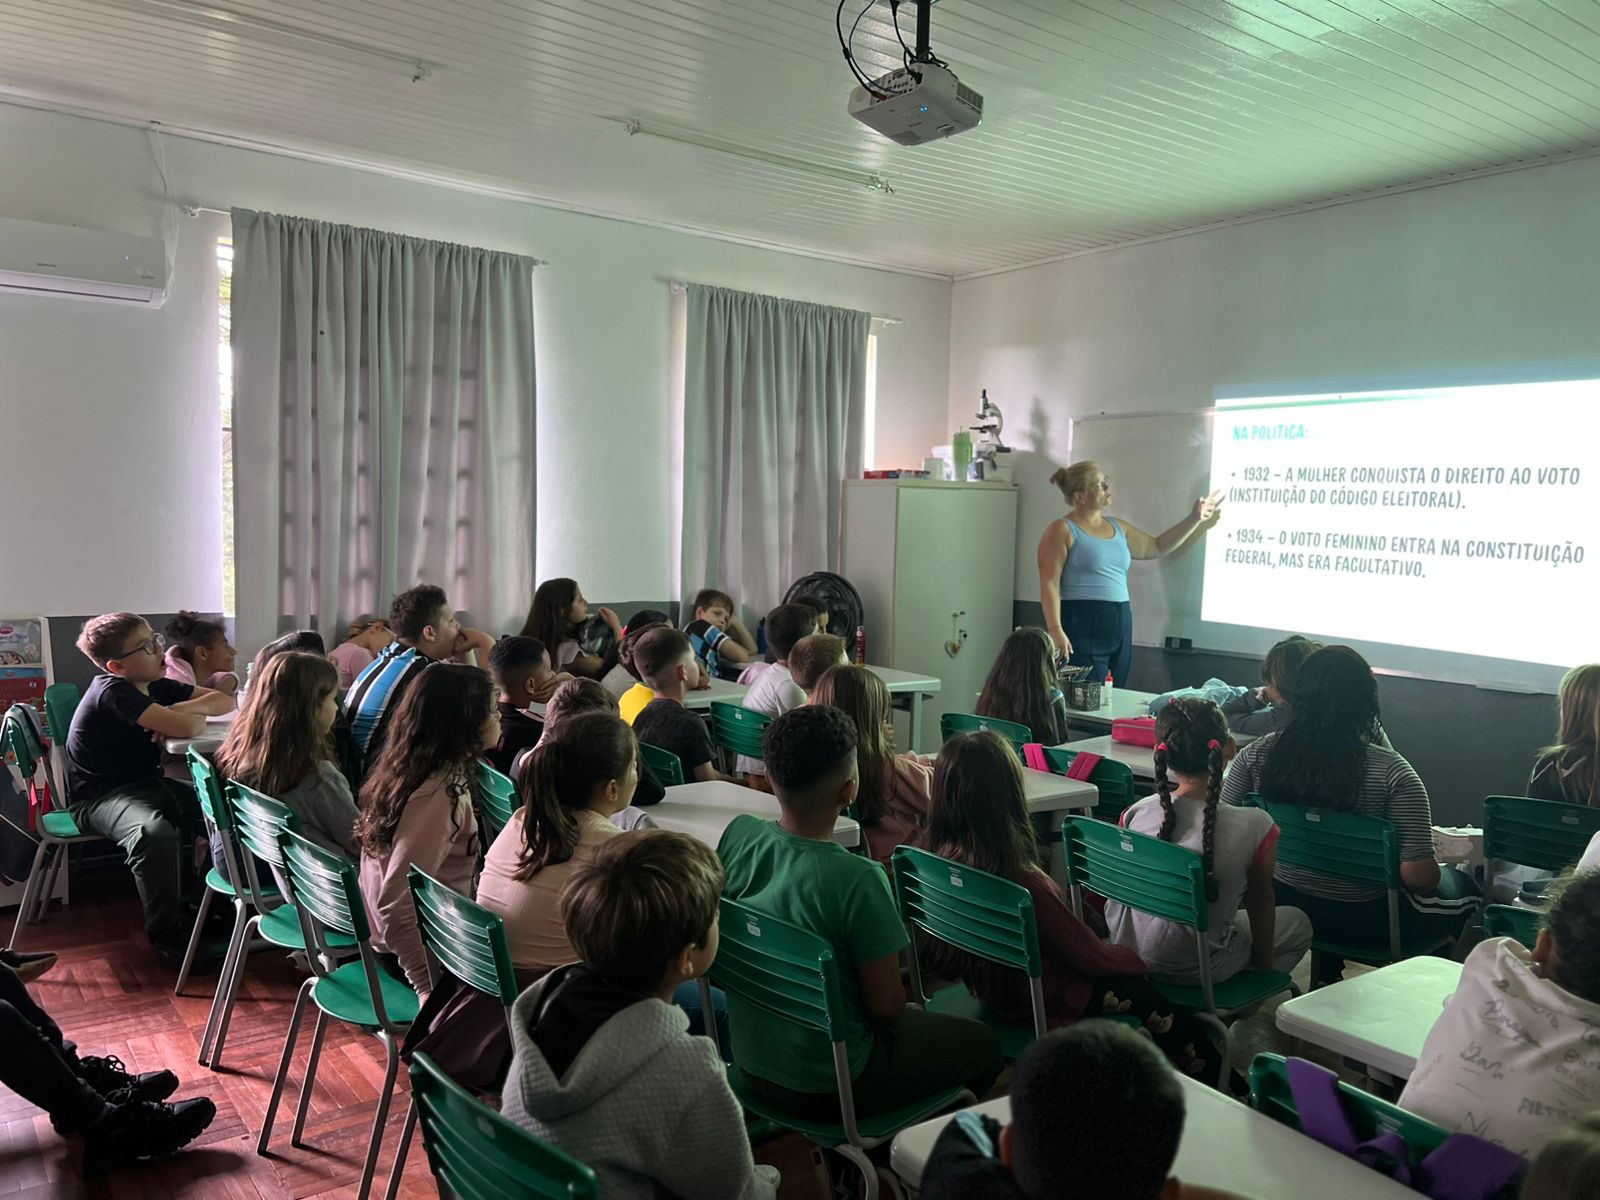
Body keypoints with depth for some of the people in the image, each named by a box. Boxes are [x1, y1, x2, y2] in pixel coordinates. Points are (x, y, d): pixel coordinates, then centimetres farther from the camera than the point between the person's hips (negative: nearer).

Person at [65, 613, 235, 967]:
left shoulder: (156, 686, 4)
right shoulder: (112, 691, -21)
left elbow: (225, 702, 4)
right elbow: (188, 727, -31)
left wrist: (178, 711, -12)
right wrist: (183, 718, -7)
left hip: (145, 783, 8)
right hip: (99, 796, -8)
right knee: (156, 832, -36)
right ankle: (167, 934, -20)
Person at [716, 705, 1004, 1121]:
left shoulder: (737, 835, -13)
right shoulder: (858, 880, -31)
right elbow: (886, 1005, -21)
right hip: (823, 1087, -6)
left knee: (915, 1021, 31)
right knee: (982, 1044, 17)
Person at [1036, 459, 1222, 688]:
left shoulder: (1118, 527, 17)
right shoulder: (1062, 530, -6)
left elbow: (1157, 546, 29)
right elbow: (1049, 584, -12)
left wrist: (1195, 519, 23)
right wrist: (1055, 630, -22)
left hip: (1121, 626, 8)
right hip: (1082, 625, -7)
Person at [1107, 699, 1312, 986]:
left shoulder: (1135, 814, -16)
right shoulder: (1254, 827, -24)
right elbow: (1260, 899, -6)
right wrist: (1265, 965, 12)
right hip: (1196, 970, -5)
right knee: (1298, 923, 22)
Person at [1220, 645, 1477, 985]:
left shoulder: (1257, 754, -14)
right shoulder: (1390, 772, -23)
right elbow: (1418, 874, -22)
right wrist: (1438, 871, 2)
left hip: (1281, 909, 4)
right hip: (1364, 923, -4)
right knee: (1460, 887, 25)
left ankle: (1326, 979, 40)